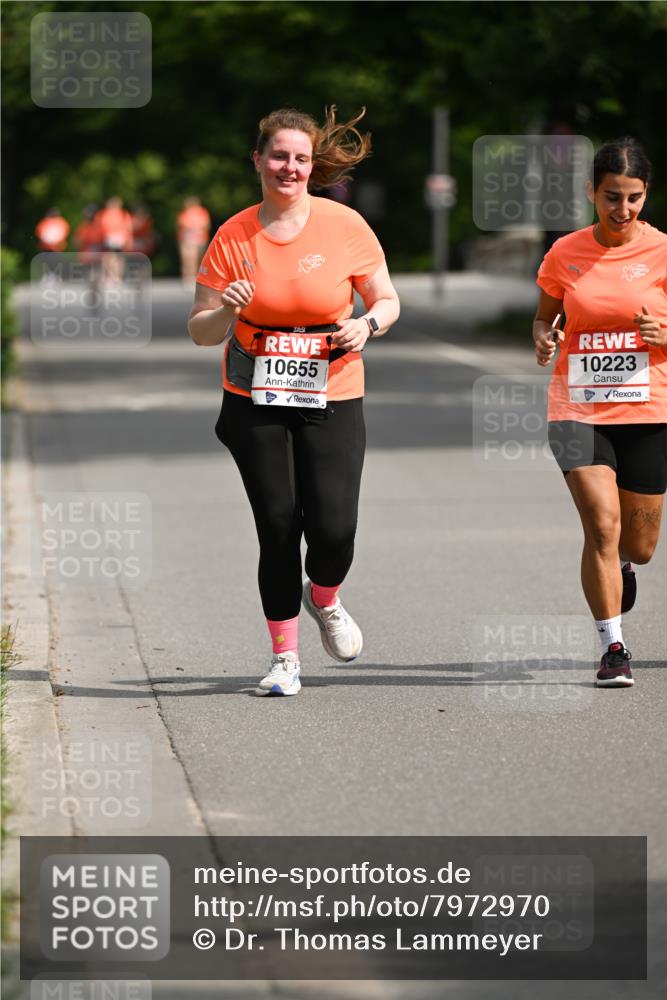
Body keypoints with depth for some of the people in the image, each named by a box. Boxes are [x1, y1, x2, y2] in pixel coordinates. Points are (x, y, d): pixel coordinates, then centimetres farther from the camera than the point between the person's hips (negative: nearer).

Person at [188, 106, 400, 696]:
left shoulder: (345, 226, -3)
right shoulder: (233, 237, -2)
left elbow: (387, 301, 7)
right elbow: (201, 332, 2)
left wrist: (367, 324, -14)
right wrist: (227, 311, -19)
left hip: (332, 402, -1)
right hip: (255, 404, 1)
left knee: (333, 528, -11)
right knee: (278, 528, -2)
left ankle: (324, 600, 24)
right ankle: (285, 658, 13)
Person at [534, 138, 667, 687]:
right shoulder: (565, 253, 0)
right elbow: (544, 315, 14)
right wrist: (543, 339, -8)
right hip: (578, 408, 0)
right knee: (602, 524, -17)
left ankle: (620, 565, 48)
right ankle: (613, 648, -6)